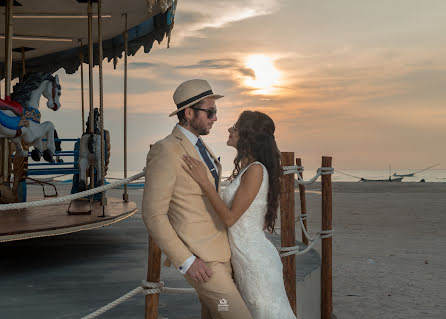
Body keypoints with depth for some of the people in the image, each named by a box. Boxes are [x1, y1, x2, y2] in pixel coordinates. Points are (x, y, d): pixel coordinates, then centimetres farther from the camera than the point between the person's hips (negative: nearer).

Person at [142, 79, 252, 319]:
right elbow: (153, 215, -18)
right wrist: (186, 261, -21)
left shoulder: (198, 147, 13)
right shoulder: (164, 152, -16)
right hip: (198, 259, -9)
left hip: (218, 252, 9)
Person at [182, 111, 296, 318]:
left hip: (255, 261, -9)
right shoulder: (245, 169, 11)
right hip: (245, 260, 9)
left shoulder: (256, 170, -17)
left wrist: (203, 181, -18)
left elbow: (230, 217, -19)